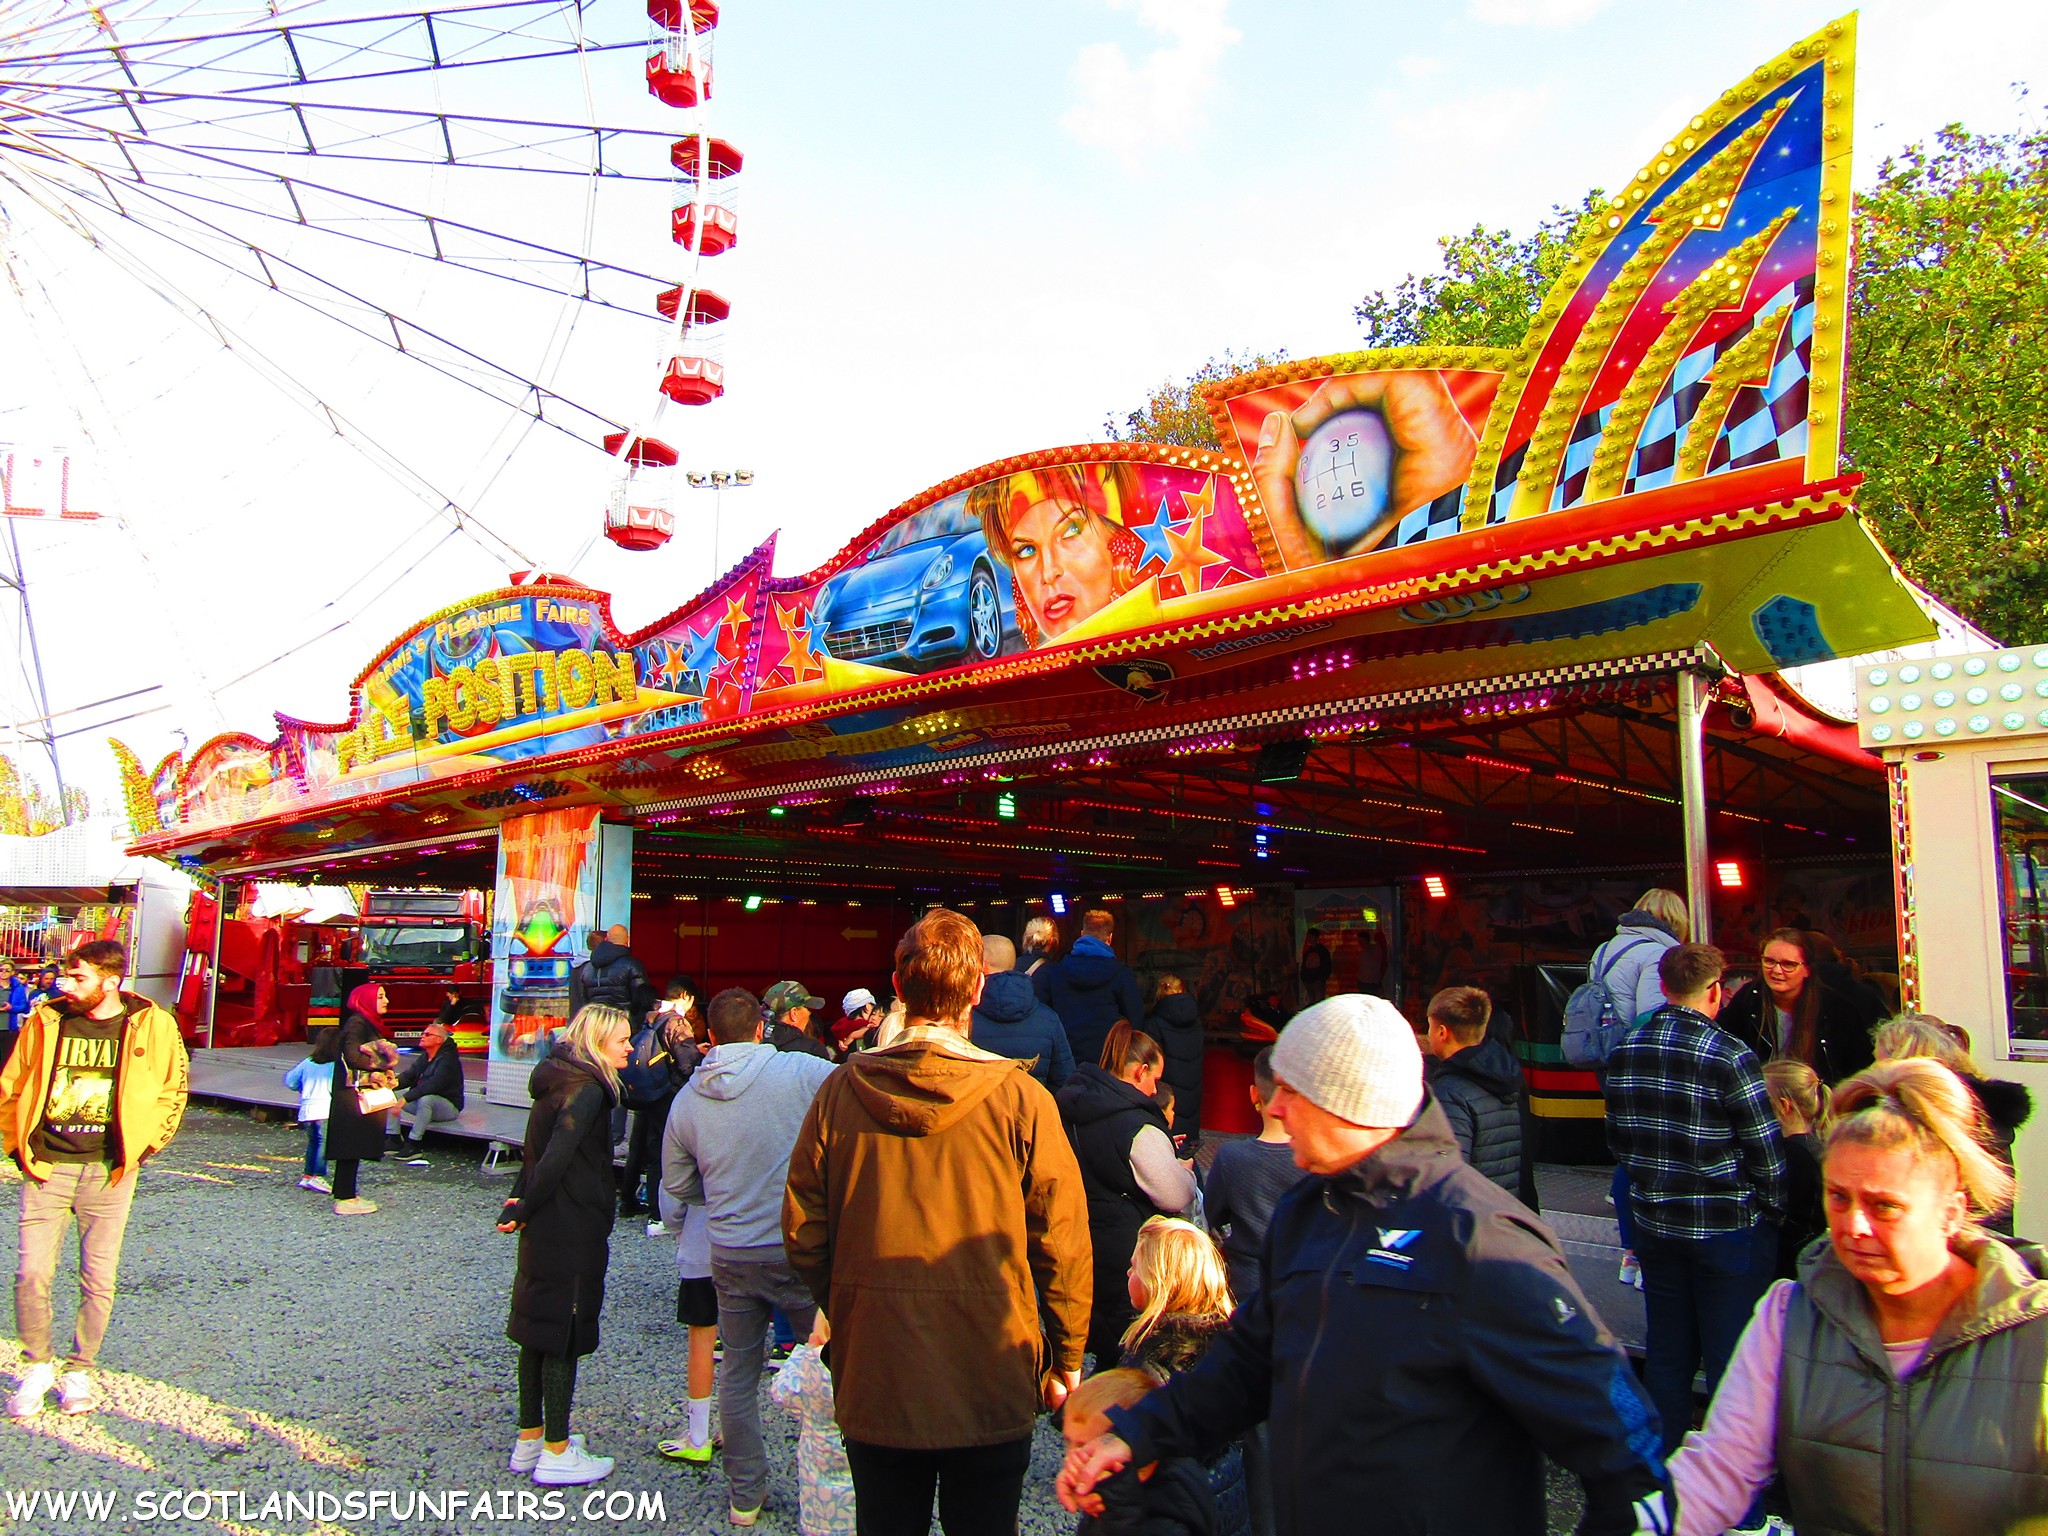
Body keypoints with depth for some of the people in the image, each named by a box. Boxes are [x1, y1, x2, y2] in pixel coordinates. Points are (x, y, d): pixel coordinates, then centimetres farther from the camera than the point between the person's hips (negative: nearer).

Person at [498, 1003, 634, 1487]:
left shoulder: (557, 1082, 12)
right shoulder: (586, 1090, -18)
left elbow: (536, 1155, 13)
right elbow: (555, 1160, -26)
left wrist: (519, 1206, 7)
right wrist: (524, 1209, -14)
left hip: (542, 1231, 9)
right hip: (572, 1233, -9)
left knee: (537, 1330, 17)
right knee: (563, 1337, 0)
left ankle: (530, 1438, 29)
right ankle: (556, 1454, 10)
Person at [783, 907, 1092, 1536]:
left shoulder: (840, 1091, -9)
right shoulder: (1019, 1098, -15)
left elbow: (802, 1232, -1)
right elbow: (1063, 1242, -10)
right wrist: (1065, 1362, 4)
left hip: (870, 1383, 2)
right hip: (990, 1388, -2)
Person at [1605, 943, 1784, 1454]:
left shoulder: (1625, 1052, 1)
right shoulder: (1729, 1055, -17)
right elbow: (1765, 1150, -12)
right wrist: (1774, 1211, 4)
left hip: (1654, 1223, 5)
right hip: (1727, 1226, -5)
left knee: (1667, 1352, 16)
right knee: (1731, 1358, 6)